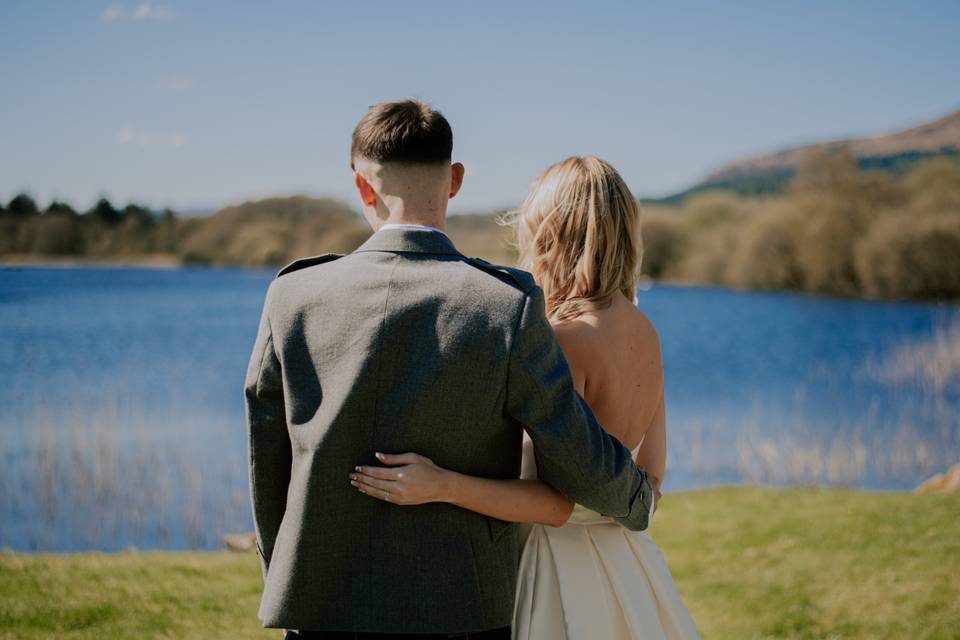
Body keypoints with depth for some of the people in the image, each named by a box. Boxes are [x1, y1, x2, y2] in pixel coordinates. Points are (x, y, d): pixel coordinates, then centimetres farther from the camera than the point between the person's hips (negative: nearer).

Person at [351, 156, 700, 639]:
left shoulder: (567, 342, -19)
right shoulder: (645, 333, 4)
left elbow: (560, 503, -21)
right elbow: (650, 482, 11)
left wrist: (441, 486, -28)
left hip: (573, 575, -8)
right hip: (628, 566, 8)